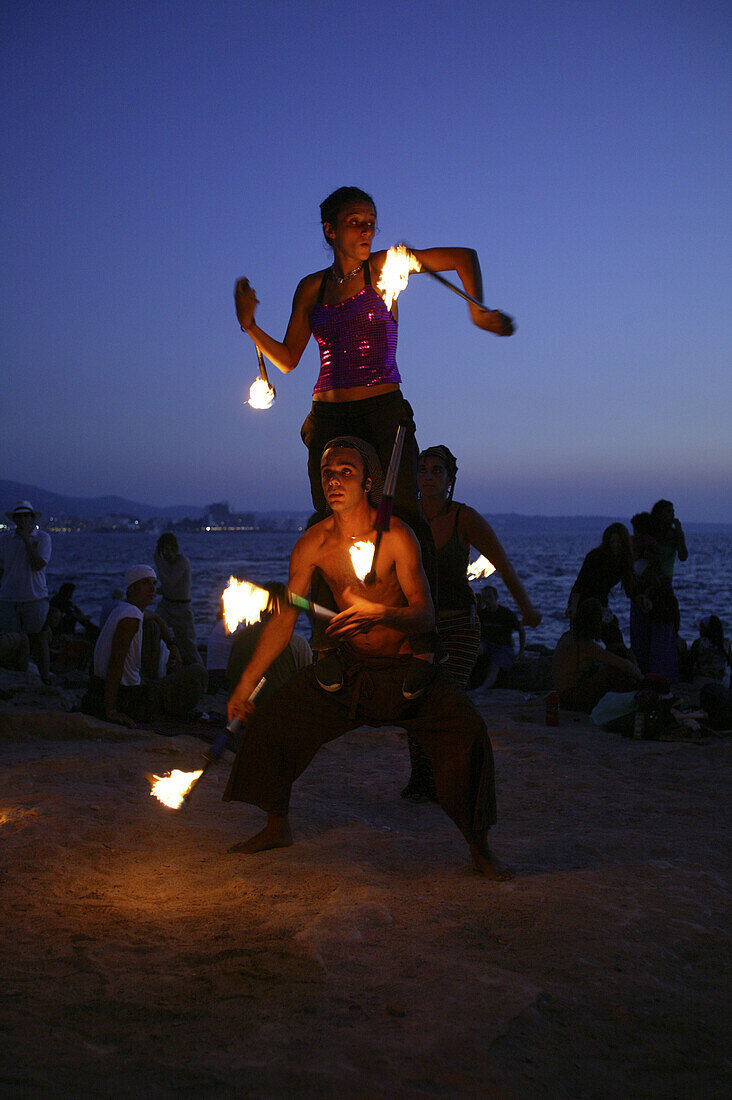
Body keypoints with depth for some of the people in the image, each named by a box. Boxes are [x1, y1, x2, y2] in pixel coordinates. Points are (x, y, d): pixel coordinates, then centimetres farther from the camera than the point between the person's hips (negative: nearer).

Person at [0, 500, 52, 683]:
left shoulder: (43, 537, 0)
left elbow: (38, 565, -12)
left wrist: (27, 540, -14)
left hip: (35, 598, -2)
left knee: (39, 641, 2)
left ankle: (45, 680, 10)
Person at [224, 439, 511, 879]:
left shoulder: (395, 536, -19)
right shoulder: (313, 544, -8)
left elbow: (425, 614, -23)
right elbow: (283, 619, -1)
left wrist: (378, 614, -44)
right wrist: (245, 686, -1)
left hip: (407, 665, -4)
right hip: (348, 667, 4)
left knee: (468, 732, -24)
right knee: (270, 721, 0)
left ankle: (480, 847, -5)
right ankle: (278, 827, 23)